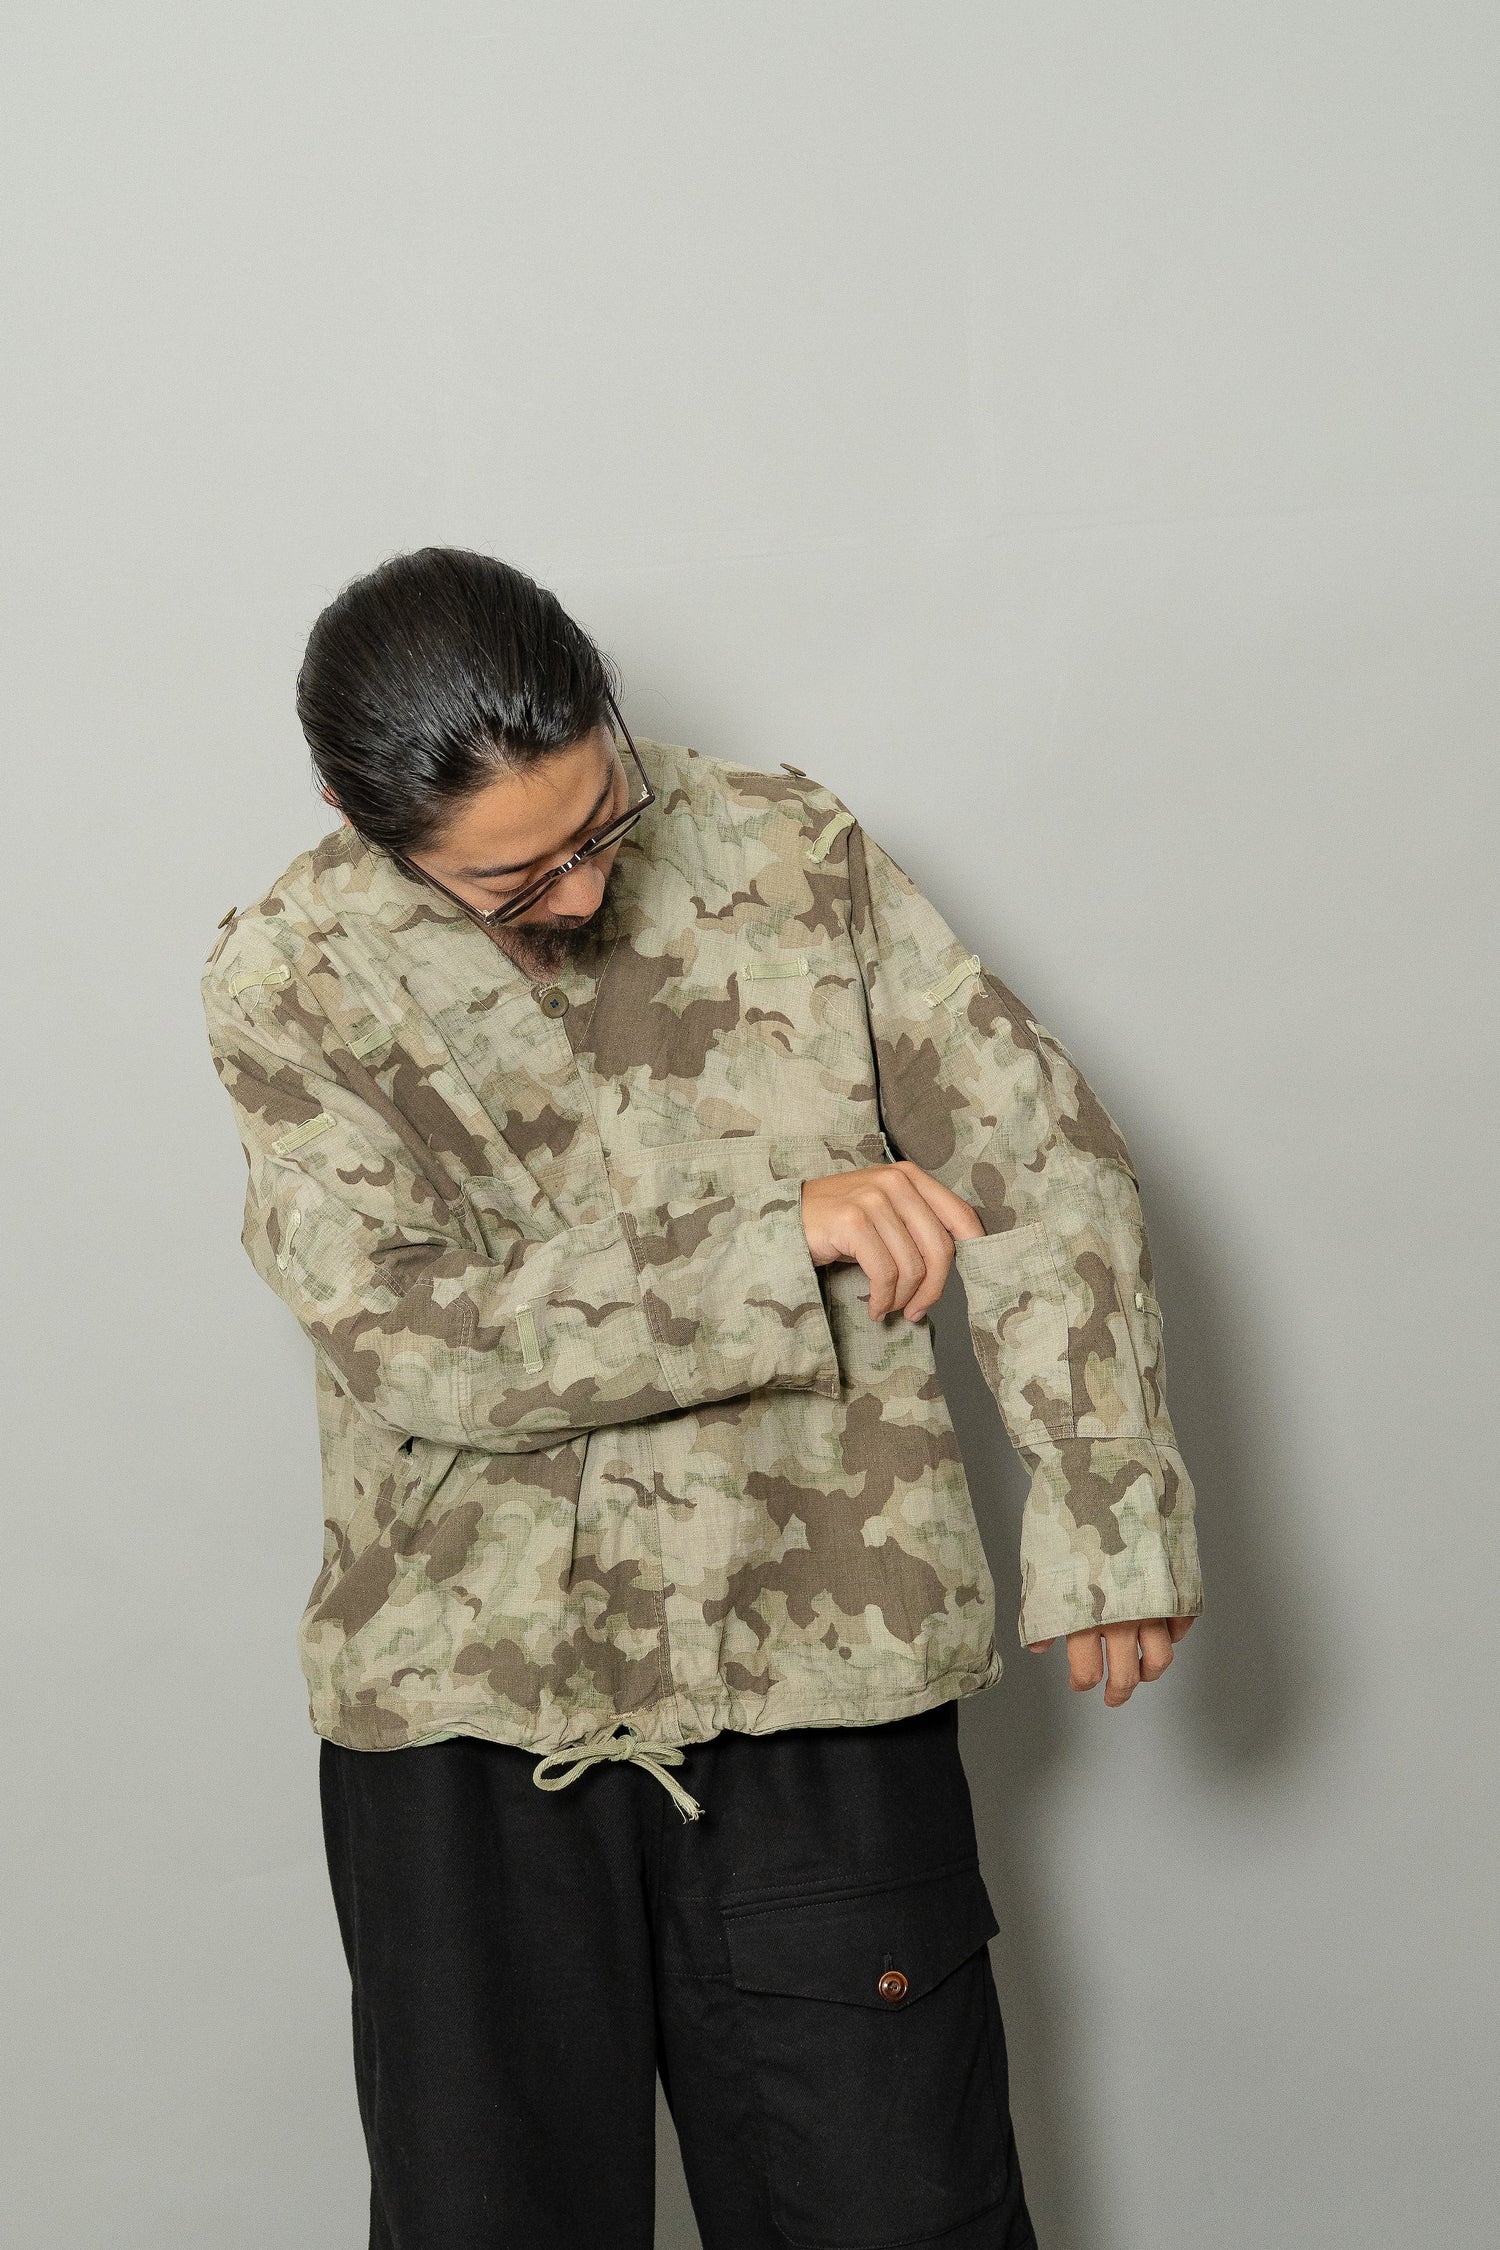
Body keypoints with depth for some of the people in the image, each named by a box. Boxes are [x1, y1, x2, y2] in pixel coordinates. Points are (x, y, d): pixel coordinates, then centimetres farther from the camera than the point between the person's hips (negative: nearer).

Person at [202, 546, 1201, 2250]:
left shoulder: (794, 860, -2)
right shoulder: (295, 986, -6)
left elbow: (1037, 1160, 1)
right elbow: (418, 1337, -17)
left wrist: (1106, 1512, -4)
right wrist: (774, 1242, -19)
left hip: (818, 1677, 1)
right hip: (467, 1715, 0)